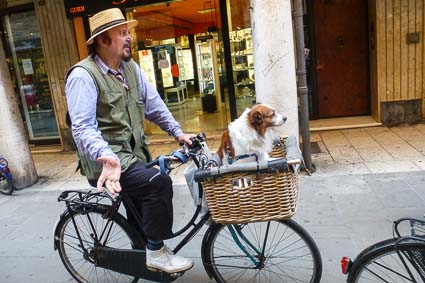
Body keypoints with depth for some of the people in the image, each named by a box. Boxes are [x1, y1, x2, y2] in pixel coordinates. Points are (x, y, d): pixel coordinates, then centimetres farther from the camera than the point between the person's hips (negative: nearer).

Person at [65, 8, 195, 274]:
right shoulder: (83, 75, -16)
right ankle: (156, 251, -6)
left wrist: (177, 132, 3)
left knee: (144, 202, 19)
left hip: (134, 153, 8)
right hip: (108, 160, -8)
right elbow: (84, 128, -25)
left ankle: (141, 251, 45)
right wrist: (107, 158, -42)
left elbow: (153, 103, 10)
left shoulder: (131, 67, 6)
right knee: (159, 183, -26)